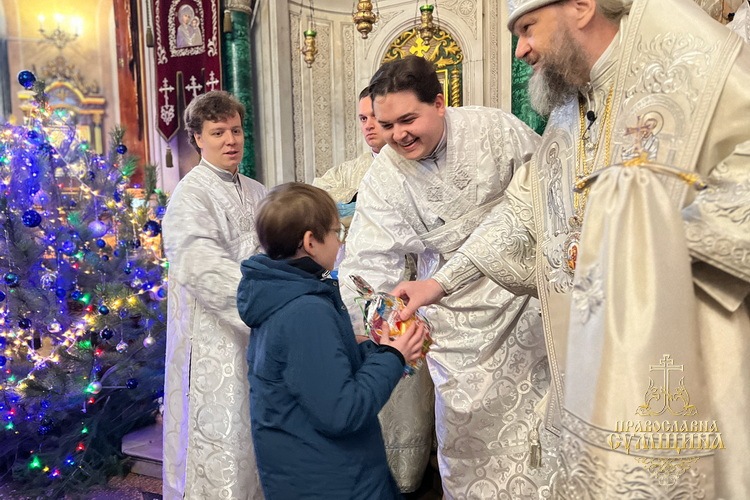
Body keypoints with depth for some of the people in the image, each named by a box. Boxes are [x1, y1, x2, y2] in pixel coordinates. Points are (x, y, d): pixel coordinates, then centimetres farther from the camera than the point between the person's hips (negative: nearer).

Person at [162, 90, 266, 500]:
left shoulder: (256, 193, 11)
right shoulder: (190, 197, -11)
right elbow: (206, 270, -24)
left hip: (258, 334, 7)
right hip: (215, 343, -7)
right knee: (221, 450, 1)